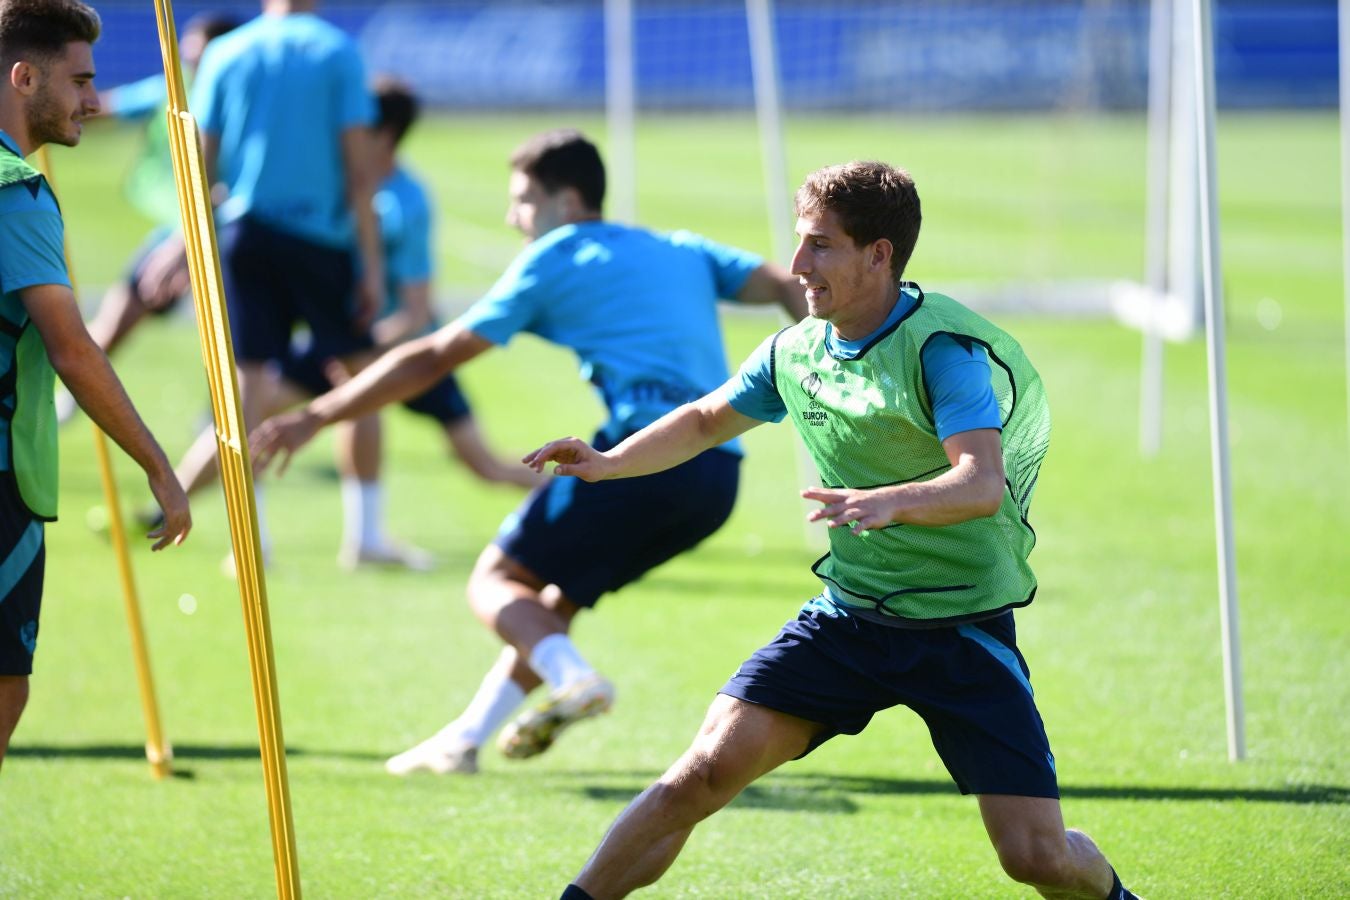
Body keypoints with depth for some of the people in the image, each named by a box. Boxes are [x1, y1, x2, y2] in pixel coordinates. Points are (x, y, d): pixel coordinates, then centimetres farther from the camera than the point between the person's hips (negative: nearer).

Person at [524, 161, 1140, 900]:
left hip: (965, 630, -5)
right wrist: (607, 462, 6)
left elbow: (982, 483, -32)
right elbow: (706, 421, 21)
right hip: (847, 615, 5)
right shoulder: (796, 351, 3)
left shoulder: (943, 347, -17)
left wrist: (887, 502, -50)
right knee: (708, 768, -13)